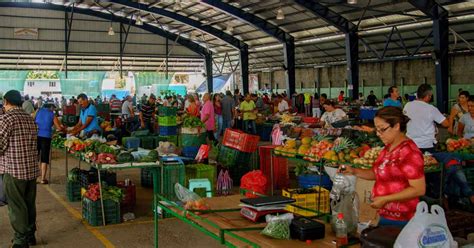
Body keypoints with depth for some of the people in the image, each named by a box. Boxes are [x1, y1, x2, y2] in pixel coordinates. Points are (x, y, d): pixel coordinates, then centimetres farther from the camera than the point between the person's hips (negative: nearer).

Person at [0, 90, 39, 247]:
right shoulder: (30, 118, 10)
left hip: (13, 169, -7)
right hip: (32, 168, 7)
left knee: (16, 206, 3)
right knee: (30, 204, 16)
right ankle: (30, 235, 27)